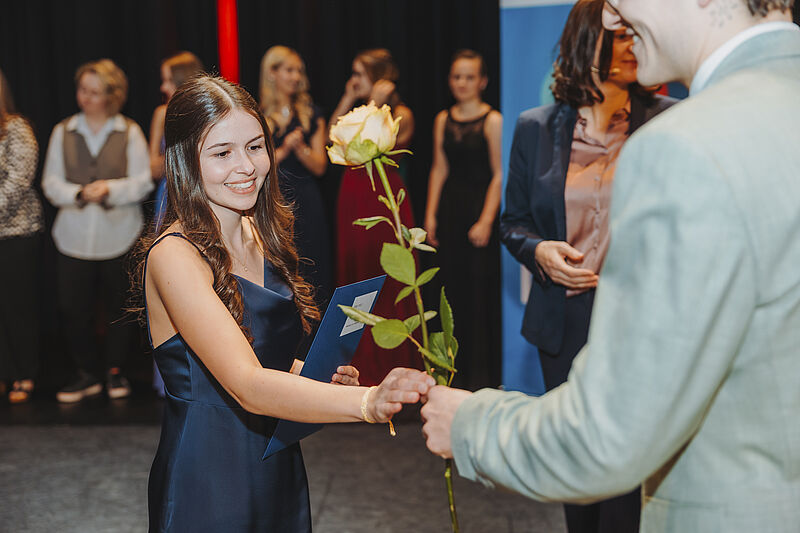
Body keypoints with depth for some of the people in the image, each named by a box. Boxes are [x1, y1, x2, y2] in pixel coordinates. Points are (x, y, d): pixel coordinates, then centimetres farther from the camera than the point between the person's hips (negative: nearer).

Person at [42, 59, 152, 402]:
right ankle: (87, 374, 16)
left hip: (119, 235, -1)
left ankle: (115, 371, 23)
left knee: (118, 307, 7)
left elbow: (142, 181, -3)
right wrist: (79, 193, -16)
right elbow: (51, 183, 3)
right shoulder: (63, 132, 7)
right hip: (74, 236, 2)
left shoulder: (130, 132, 2)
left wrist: (110, 189, -19)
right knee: (73, 309, 1)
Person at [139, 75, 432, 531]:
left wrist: (315, 374, -5)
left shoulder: (259, 236, 4)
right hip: (207, 485, -7)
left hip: (280, 473, 7)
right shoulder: (173, 256, -20)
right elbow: (246, 385, -31)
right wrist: (368, 402, -44)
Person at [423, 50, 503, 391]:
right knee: (451, 289, 8)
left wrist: (486, 220, -14)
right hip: (449, 209, 5)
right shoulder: (443, 120, 11)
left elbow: (499, 175, -9)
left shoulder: (493, 121, -6)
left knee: (480, 292, -2)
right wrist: (431, 214, 6)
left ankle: (482, 373, 8)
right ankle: (457, 371, 18)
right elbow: (439, 169, 12)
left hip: (479, 208, -5)